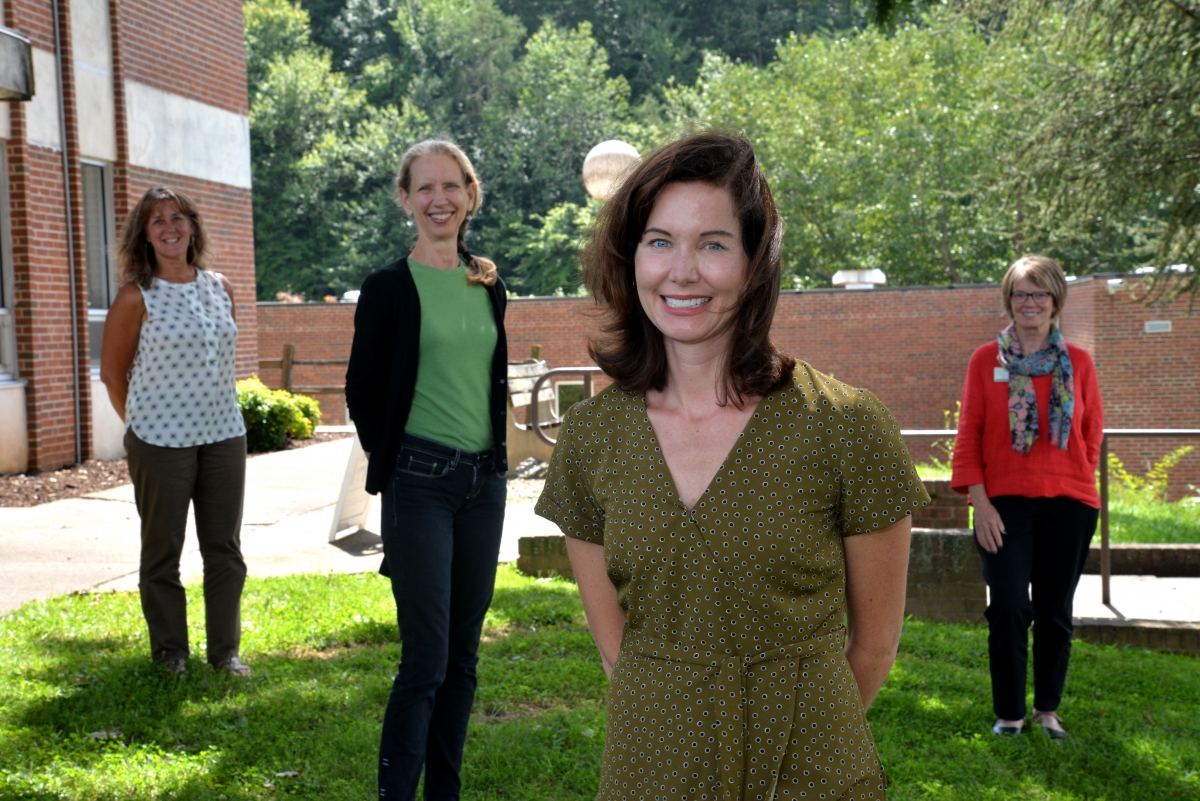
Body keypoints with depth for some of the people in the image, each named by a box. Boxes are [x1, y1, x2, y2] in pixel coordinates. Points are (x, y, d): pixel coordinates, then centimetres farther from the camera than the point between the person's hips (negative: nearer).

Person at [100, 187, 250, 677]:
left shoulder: (220, 287, 6)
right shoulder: (137, 297, -7)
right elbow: (112, 371, 0)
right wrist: (140, 425, 7)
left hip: (223, 434, 4)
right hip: (161, 439, -4)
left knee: (225, 549, 9)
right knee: (162, 552, 7)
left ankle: (225, 650, 21)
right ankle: (170, 653, 22)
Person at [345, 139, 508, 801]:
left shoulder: (488, 283, 10)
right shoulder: (389, 287, -5)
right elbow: (362, 391, -1)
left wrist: (495, 457, 11)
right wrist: (392, 467, 2)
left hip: (484, 481, 5)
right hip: (419, 485, -5)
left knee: (462, 654, 11)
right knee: (425, 659, -6)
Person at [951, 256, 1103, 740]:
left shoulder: (1078, 362, 7)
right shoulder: (986, 360, 3)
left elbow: (1092, 432, 11)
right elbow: (969, 434, 1)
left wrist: (1075, 480, 1)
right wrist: (980, 502, -6)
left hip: (1067, 502, 2)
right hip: (1005, 503, -2)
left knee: (1056, 610, 9)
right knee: (1008, 607, -6)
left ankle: (1048, 709, 25)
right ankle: (1009, 713, 9)